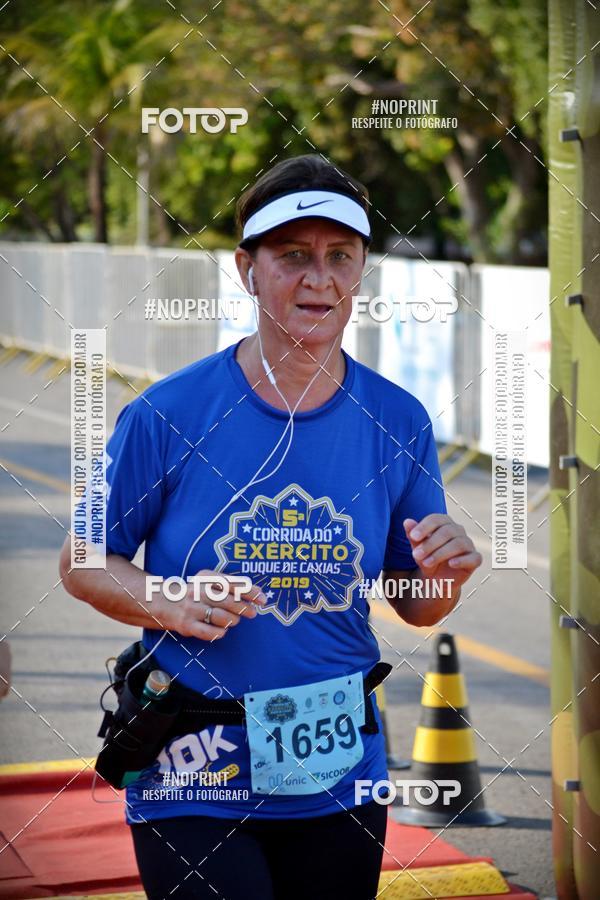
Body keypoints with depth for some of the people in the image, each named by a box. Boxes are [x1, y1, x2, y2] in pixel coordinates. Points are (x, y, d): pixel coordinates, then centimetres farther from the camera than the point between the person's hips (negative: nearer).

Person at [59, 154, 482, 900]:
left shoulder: (398, 422, 0)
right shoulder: (167, 416, -10)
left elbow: (415, 608, 9)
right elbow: (82, 563, -2)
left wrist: (443, 573, -13)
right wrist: (170, 607, -19)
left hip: (340, 779, 4)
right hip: (192, 781, -3)